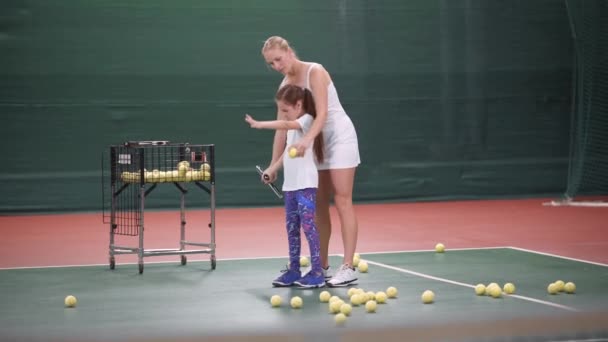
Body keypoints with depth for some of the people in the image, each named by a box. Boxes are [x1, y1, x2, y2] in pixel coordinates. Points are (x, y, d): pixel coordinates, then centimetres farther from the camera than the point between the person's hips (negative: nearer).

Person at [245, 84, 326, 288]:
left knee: (308, 225, -11)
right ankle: (293, 270, 16)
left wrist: (260, 124, -29)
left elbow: (285, 125, -27)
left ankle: (317, 272, -10)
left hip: (306, 184, -9)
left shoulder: (307, 120, -9)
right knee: (292, 228, 10)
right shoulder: (293, 126, 17)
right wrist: (273, 169, 14)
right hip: (290, 184, 9)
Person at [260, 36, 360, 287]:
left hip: (339, 137, -7)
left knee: (342, 202, -10)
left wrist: (307, 139, -43)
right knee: (319, 207, 6)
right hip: (318, 143, 7)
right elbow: (282, 127, 5)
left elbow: (322, 113, -27)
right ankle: (321, 266, 12)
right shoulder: (285, 85, 4)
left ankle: (348, 268, -12)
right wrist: (274, 164, 0)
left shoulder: (315, 71, -16)